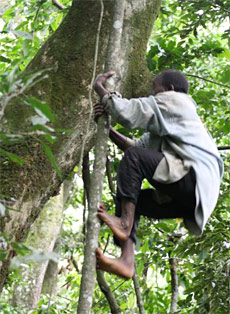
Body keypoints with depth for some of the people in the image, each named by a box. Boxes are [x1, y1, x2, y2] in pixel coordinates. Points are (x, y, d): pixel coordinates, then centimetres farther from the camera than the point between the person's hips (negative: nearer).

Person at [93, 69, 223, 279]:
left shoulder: (173, 101, 5)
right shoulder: (165, 126, 34)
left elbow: (127, 112, -5)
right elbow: (138, 145, 24)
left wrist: (100, 89, 9)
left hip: (195, 178, -10)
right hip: (189, 199, 10)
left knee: (134, 157, -16)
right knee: (129, 198, 11)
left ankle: (124, 224, -26)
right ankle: (127, 260, -9)